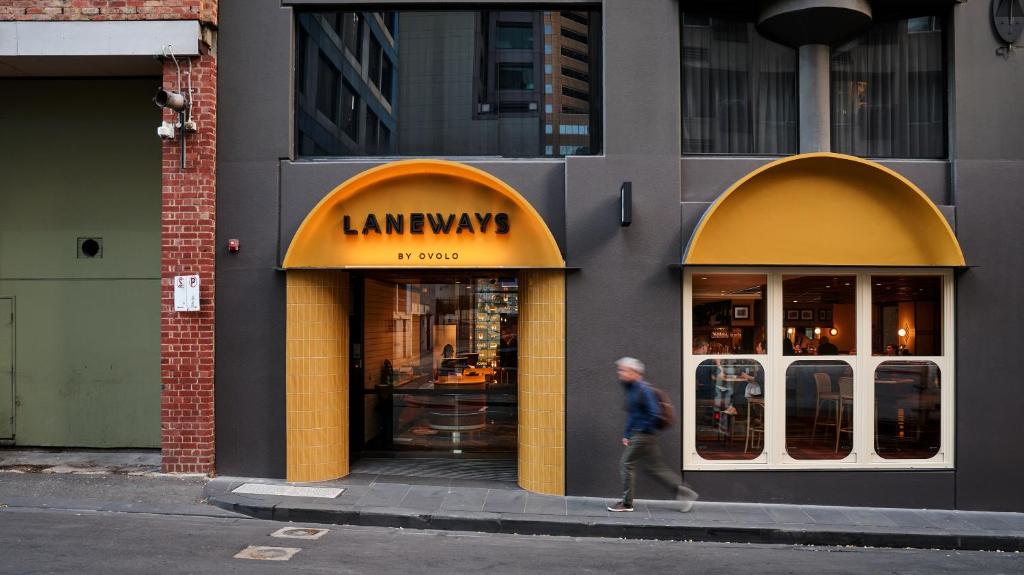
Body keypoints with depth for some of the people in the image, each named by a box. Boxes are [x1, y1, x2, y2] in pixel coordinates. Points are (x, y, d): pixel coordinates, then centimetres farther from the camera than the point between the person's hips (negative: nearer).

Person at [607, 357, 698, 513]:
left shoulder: (643, 390, -16)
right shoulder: (632, 389, 14)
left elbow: (653, 412, -22)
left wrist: (642, 429, -14)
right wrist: (626, 435, 16)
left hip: (643, 436, -9)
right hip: (638, 435, 9)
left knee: (626, 464, -2)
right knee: (656, 467, 12)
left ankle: (626, 503, 7)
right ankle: (683, 491, 18)